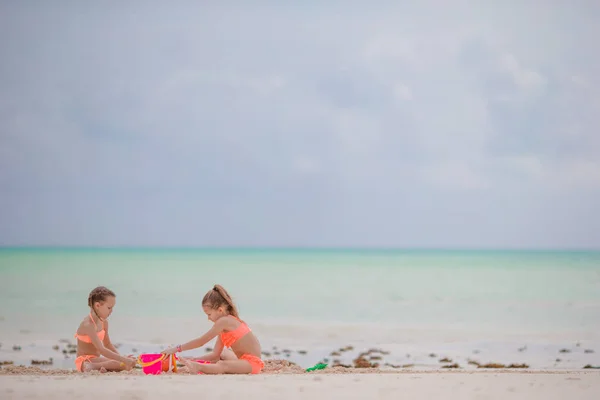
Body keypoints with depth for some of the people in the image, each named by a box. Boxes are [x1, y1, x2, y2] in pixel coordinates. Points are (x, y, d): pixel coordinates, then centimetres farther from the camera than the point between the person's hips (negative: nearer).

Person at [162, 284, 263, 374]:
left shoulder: (224, 321, -13)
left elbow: (201, 341, -13)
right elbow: (215, 354, 14)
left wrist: (177, 349, -10)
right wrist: (194, 360, 3)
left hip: (252, 362, -11)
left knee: (224, 366, -37)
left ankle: (198, 368, -54)